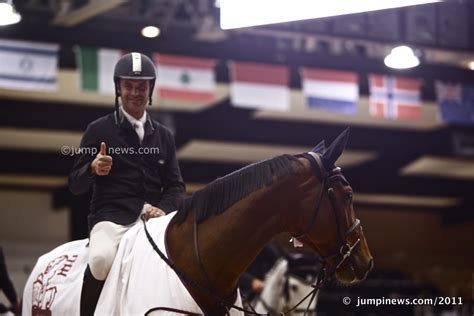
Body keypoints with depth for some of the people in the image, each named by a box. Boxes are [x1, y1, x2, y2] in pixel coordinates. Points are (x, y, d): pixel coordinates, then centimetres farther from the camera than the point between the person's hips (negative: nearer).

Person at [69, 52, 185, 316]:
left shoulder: (163, 135, 18)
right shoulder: (99, 130, 7)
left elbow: (176, 185, 16)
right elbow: (76, 185, 5)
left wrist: (164, 208, -7)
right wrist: (93, 168, -18)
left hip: (153, 217, 3)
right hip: (111, 217, -3)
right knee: (102, 259, -36)